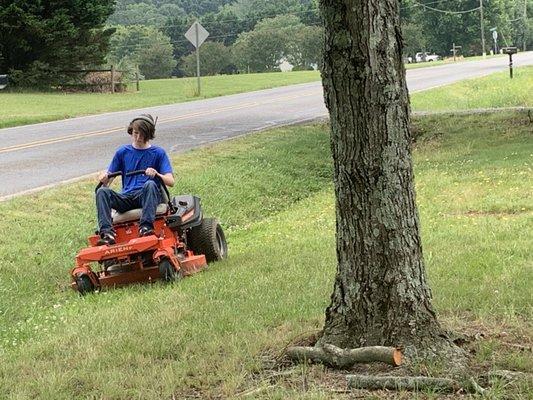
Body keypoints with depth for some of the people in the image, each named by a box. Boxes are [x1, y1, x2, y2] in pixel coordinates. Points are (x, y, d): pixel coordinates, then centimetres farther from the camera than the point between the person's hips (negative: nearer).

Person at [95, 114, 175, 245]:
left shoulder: (158, 153, 9)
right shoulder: (122, 152, 17)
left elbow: (170, 181, 0)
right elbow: (108, 179, 15)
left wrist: (156, 174, -22)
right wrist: (104, 177, -10)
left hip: (147, 196, -2)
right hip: (126, 198, 3)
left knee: (150, 184, -36)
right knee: (102, 192, -25)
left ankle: (146, 227, -48)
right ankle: (107, 233, -41)